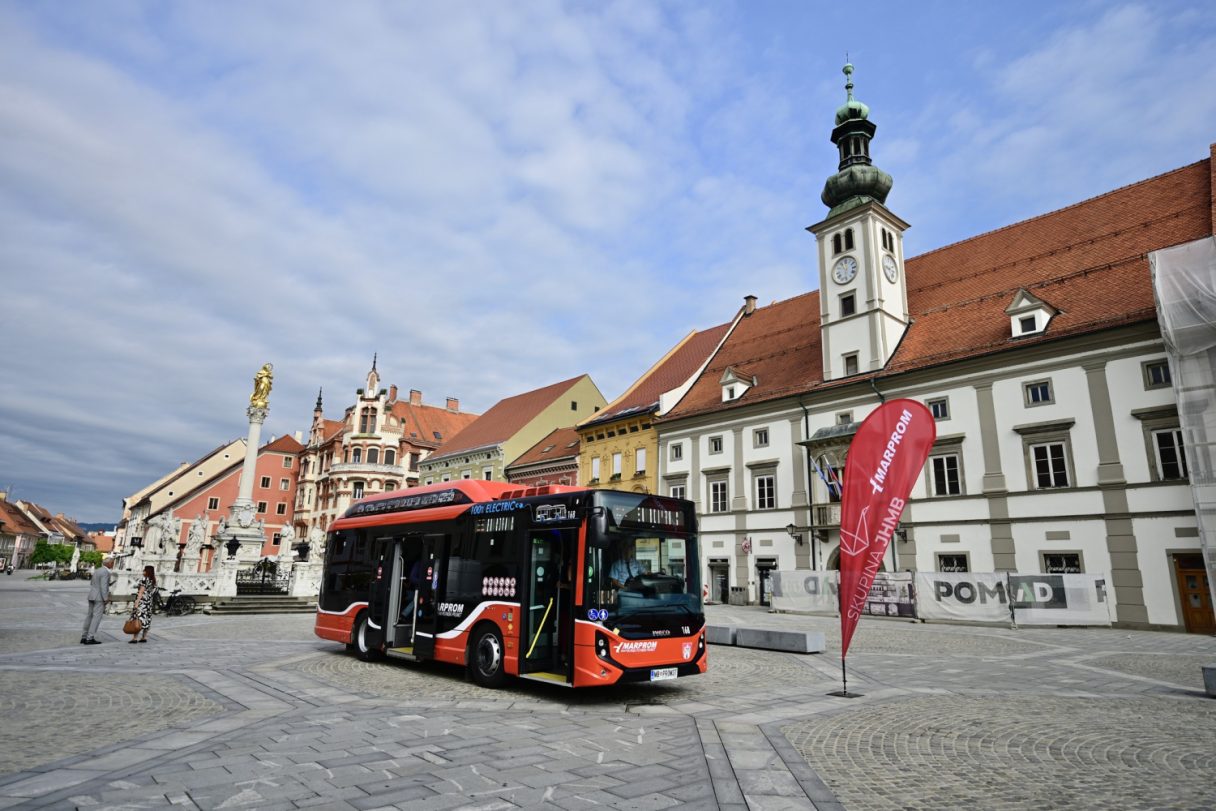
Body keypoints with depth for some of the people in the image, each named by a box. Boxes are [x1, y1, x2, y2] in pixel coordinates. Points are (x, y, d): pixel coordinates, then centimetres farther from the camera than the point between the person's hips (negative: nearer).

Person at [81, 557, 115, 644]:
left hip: (92, 596, 9)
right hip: (100, 597, -9)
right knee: (97, 617, -6)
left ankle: (84, 637, 16)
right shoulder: (105, 572, -16)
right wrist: (106, 599, -18)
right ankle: (90, 638, -8)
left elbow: (91, 583, 21)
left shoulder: (97, 570, 13)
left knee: (90, 616, 13)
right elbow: (103, 586, -21)